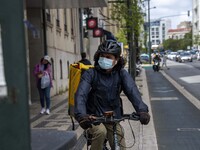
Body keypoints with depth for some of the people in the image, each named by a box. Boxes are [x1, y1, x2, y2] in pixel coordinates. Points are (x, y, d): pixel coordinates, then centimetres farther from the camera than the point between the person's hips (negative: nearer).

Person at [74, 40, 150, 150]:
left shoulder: (121, 74, -4)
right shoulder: (90, 74, -11)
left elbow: (132, 91, -19)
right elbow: (81, 95, -24)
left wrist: (142, 110, -38)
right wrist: (81, 115, -43)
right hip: (93, 117, -2)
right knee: (101, 131, -32)